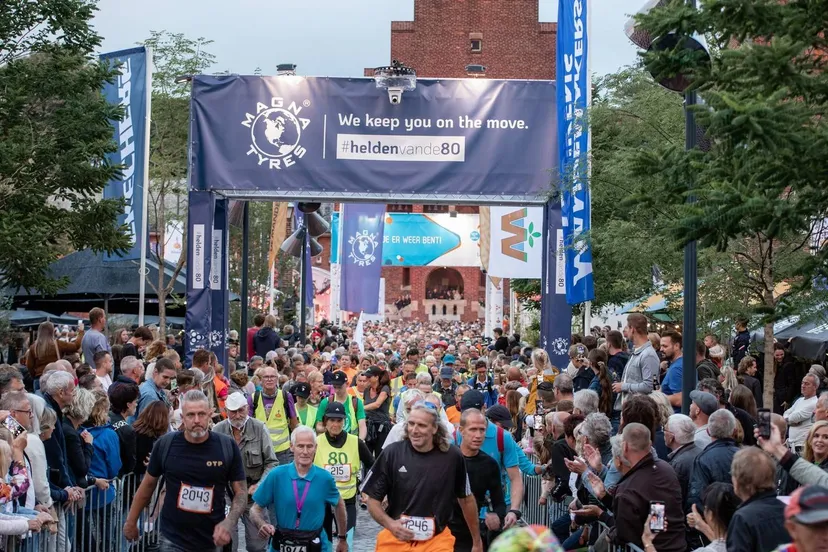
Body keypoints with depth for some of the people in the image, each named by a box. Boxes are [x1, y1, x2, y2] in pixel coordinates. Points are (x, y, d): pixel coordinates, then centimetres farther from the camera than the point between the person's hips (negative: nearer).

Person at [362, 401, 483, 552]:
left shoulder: (453, 456, -7)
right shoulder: (392, 453, -7)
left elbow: (466, 499, 6)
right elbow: (373, 499, 0)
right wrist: (389, 524, -18)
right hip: (395, 539, 1)